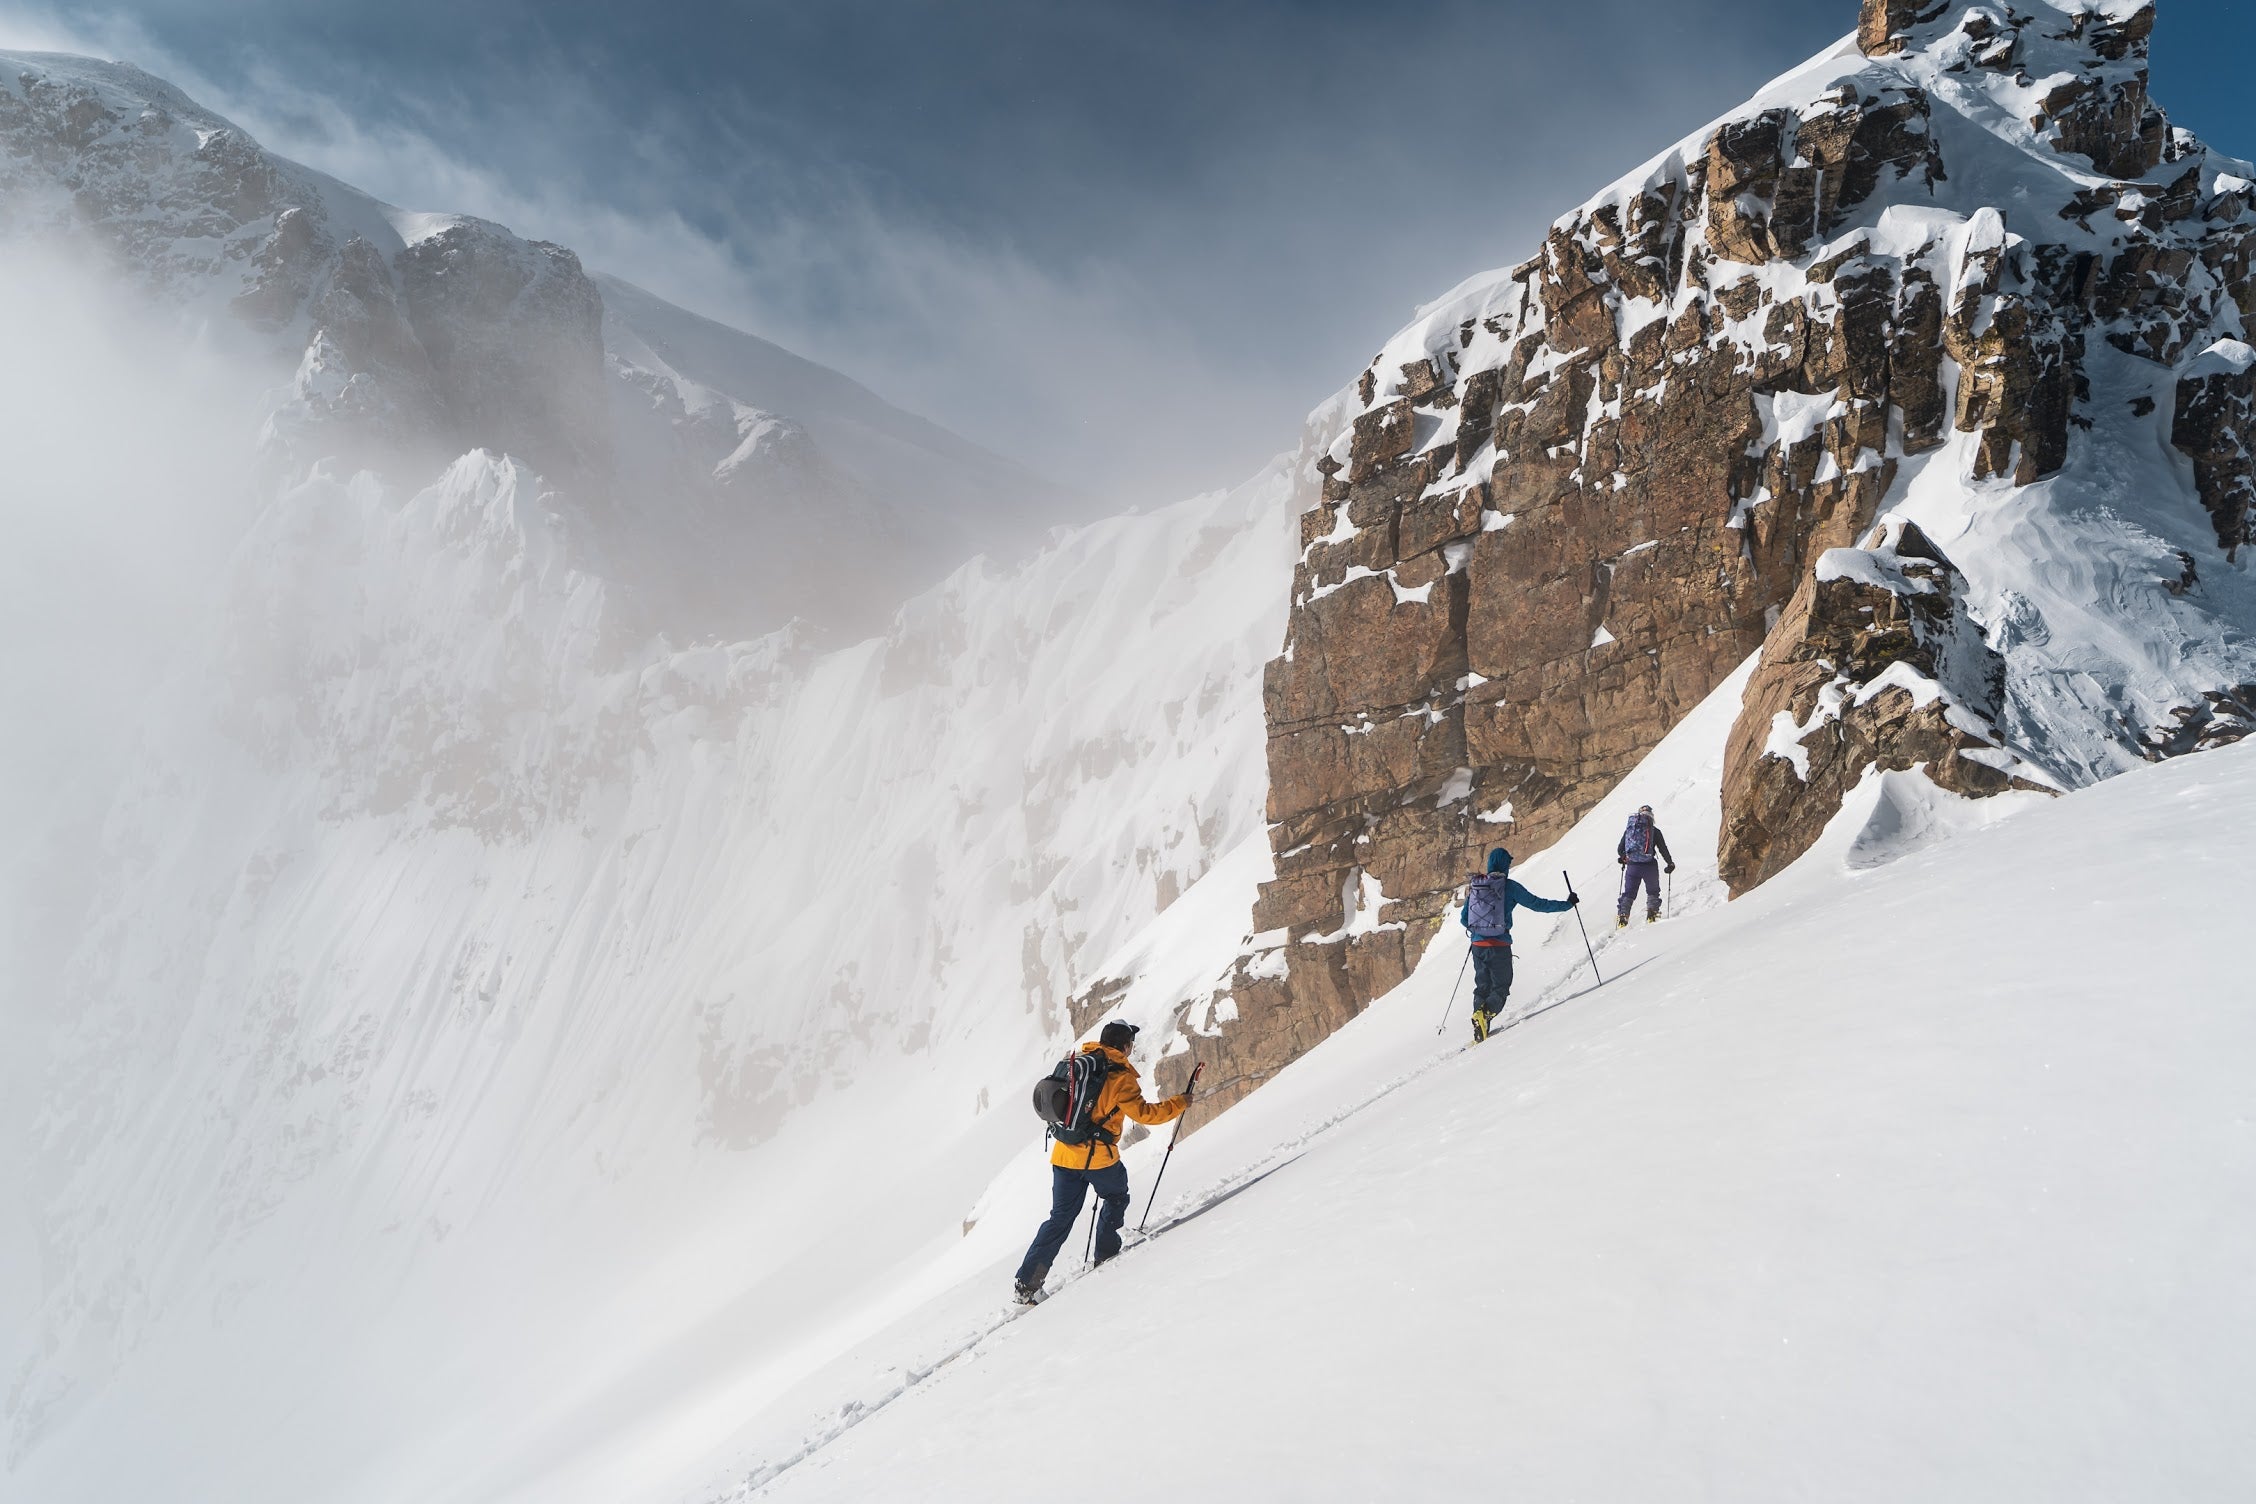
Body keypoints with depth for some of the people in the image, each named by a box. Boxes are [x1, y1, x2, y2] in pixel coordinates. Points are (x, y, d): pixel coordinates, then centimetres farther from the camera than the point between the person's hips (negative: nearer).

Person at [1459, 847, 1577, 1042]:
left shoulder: (1475, 886, 8)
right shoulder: (1509, 886, -6)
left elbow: (1463, 919, 14)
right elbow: (1538, 904, -2)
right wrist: (1567, 904, 10)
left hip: (1478, 945, 4)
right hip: (1499, 946, -4)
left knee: (1482, 987, 15)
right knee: (1501, 987, 5)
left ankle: (1479, 1032, 5)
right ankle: (1485, 1013, -24)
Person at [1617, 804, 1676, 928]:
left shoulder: (1628, 830, 8)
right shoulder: (1654, 831, -1)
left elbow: (1620, 850, 11)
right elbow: (1663, 849, 0)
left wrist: (1623, 858, 32)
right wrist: (1670, 863, 15)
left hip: (1632, 866, 2)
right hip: (1649, 866, -2)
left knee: (1628, 893, 11)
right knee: (1653, 892, 17)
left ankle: (1622, 916, -1)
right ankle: (1651, 914, 4)